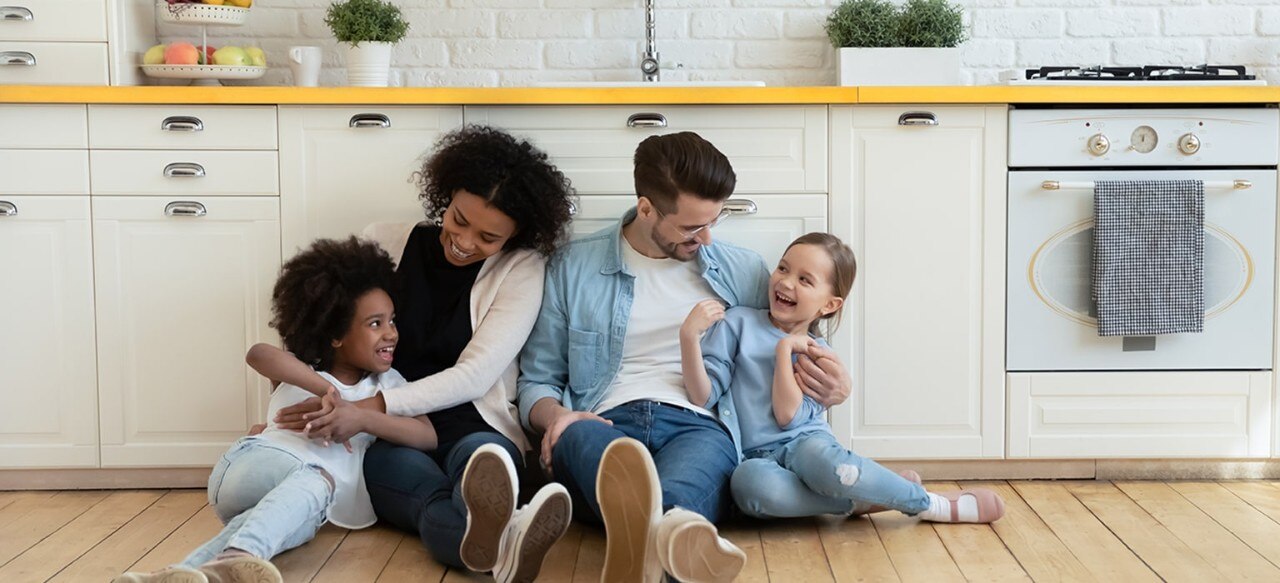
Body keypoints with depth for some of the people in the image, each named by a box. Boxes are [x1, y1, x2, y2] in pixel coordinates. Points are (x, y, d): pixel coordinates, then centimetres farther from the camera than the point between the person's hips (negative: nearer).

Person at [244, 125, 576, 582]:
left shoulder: (521, 270, 2)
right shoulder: (385, 245, 9)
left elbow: (476, 374, -9)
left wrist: (373, 408, -21)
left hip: (473, 430, 0)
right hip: (388, 441, 0)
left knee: (479, 455, -38)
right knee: (394, 464, -37)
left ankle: (488, 536, -77)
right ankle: (499, 543, -73)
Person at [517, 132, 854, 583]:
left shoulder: (743, 272, 19)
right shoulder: (574, 267, 15)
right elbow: (536, 380, 18)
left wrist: (829, 384, 4)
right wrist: (555, 416, -7)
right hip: (604, 425, 0)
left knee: (694, 468, -38)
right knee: (580, 437, -39)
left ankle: (651, 537, -75)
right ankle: (665, 535, -72)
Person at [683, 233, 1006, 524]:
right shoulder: (738, 322, 5)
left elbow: (789, 417, -8)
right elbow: (703, 397, -5)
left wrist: (784, 349, -9)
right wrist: (689, 336, -19)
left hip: (803, 443, 1)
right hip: (755, 458, -1)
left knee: (821, 458, -38)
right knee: (748, 482, -40)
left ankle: (934, 504, -17)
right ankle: (860, 501, -22)